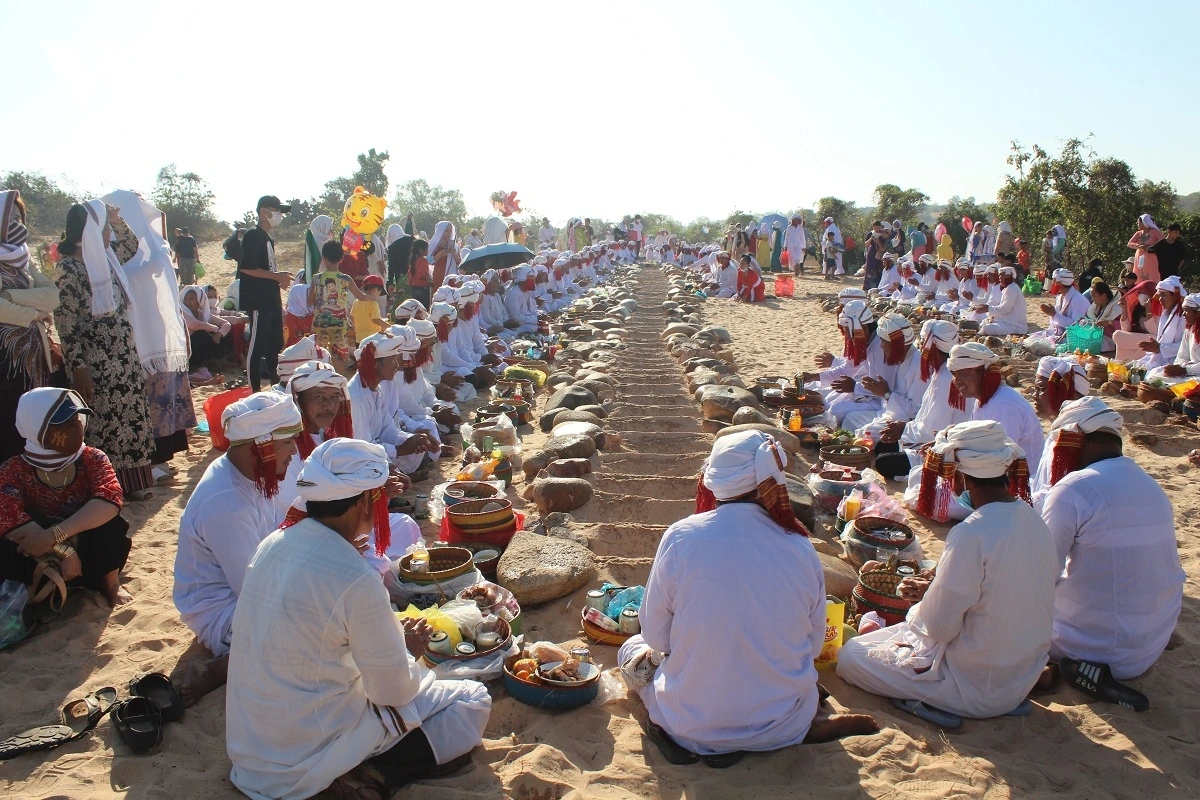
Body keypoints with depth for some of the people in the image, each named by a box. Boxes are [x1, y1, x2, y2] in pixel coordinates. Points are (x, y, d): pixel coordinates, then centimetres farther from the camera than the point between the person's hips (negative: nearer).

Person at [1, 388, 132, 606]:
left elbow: (109, 500, -33)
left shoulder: (92, 459, -14)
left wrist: (55, 534, -44)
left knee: (108, 522, -29)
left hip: (90, 550, 1)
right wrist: (63, 551, -40)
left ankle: (111, 585, -6)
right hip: (41, 561, -1)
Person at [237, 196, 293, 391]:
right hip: (258, 301, -9)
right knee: (258, 344, -7)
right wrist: (276, 276, -17)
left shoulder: (269, 239, 19)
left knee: (275, 343, 14)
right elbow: (246, 267, -19)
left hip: (272, 300, 10)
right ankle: (254, 388, -3)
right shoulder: (253, 235, -10)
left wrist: (279, 279, 8)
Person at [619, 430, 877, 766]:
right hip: (780, 726, 4)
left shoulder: (681, 537, -16)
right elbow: (814, 643, 2)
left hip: (693, 723, -4)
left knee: (633, 647, 23)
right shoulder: (801, 548, -11)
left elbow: (656, 636, -7)